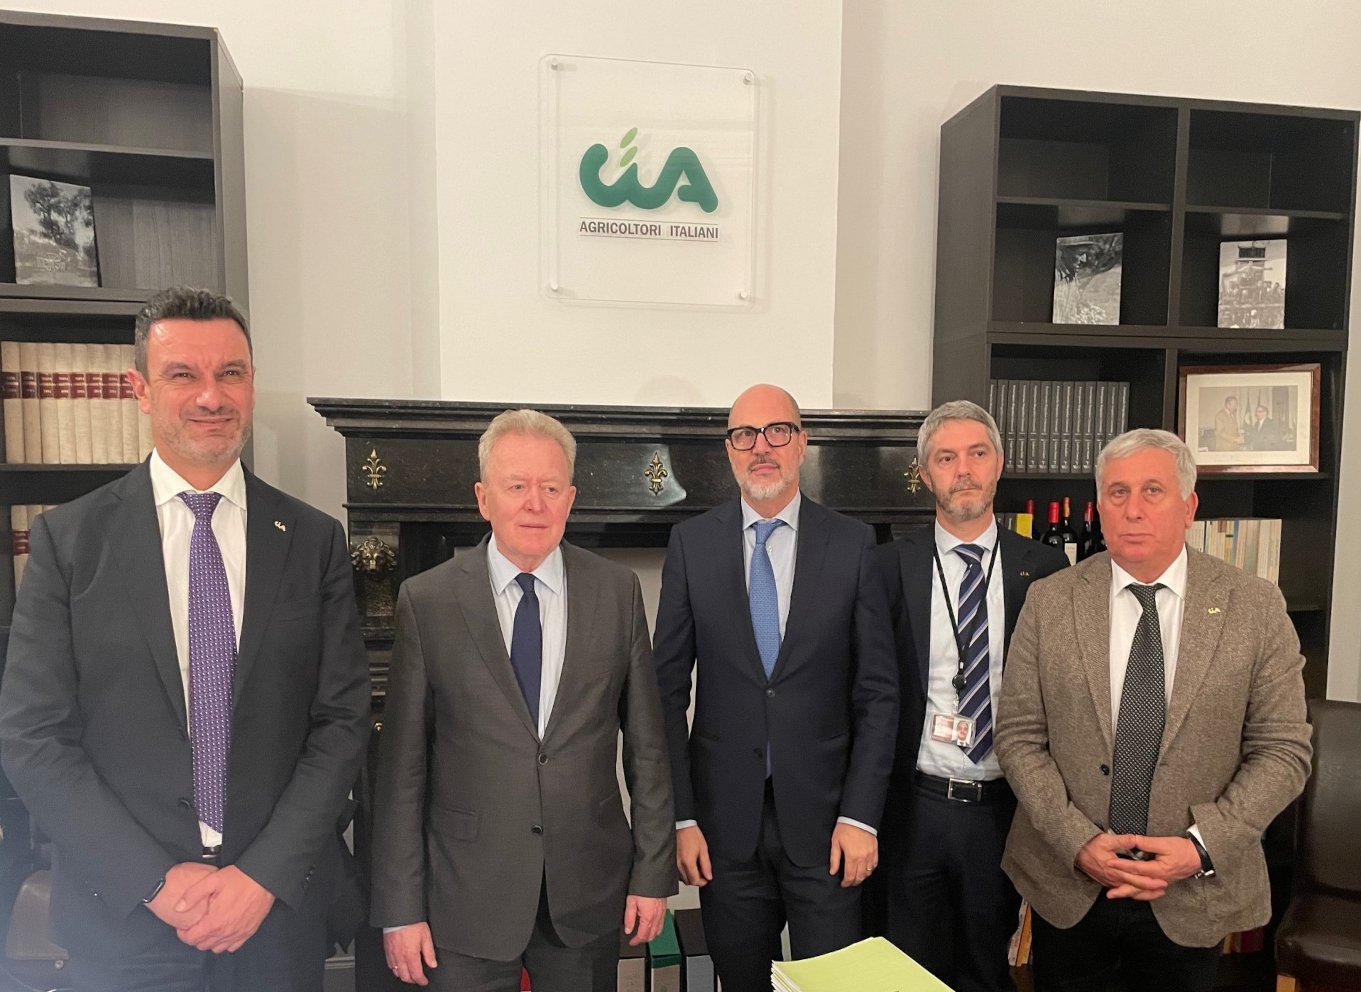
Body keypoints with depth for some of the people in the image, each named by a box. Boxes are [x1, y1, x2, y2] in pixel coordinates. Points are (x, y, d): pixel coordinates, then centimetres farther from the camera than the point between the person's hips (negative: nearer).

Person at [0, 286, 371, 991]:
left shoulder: (314, 541, -3)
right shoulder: (66, 539, -4)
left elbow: (342, 719, -4)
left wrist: (264, 875, -12)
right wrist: (154, 880, -12)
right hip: (122, 916, 0)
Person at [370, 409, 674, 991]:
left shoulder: (617, 592, -3)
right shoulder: (427, 600, -7)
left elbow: (646, 745, 1)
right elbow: (402, 766, -4)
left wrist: (653, 874, 2)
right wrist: (399, 909, -4)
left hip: (589, 893, 2)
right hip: (466, 899, -1)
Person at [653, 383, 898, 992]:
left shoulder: (852, 544, -3)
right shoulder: (691, 543, -1)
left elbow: (877, 692, -1)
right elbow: (668, 688, -1)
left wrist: (860, 816, -6)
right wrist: (681, 816, -4)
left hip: (823, 817, 0)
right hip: (725, 820, 1)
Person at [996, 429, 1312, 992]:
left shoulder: (1255, 607, -5)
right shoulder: (1049, 602, -6)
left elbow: (1283, 750, -4)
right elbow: (1018, 737, -5)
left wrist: (1201, 846, -14)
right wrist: (1078, 841, -14)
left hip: (1193, 900, 0)